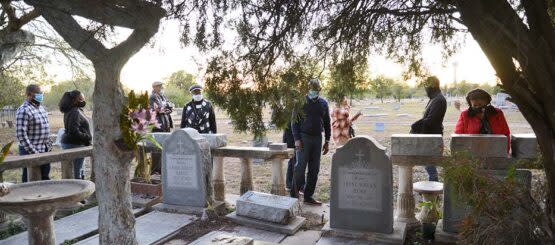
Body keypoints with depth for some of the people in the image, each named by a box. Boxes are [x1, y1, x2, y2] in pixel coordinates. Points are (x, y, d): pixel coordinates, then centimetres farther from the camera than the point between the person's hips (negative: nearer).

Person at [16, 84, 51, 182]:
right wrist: (33, 151, -20)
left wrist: (49, 144, 12)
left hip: (45, 150, 8)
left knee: (45, 177, 17)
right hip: (31, 152, -8)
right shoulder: (23, 110, -16)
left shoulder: (40, 107, 11)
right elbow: (21, 135, -20)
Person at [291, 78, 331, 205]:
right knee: (300, 167, -7)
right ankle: (294, 193, 5)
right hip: (303, 138, -4)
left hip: (317, 138, 4)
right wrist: (297, 139, -12)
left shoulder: (323, 103, 10)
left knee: (314, 170, 6)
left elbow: (327, 123, 15)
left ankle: (308, 196, 15)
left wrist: (327, 141, 11)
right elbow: (295, 122, -3)